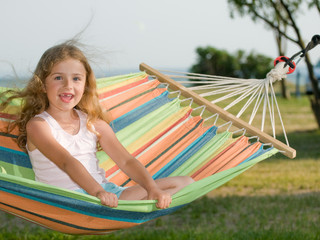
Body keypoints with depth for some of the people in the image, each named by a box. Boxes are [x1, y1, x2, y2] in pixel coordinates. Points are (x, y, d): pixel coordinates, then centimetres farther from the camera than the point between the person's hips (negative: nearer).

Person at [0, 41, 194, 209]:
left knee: (185, 183, -4)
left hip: (105, 192, 6)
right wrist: (97, 192, -37)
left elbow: (125, 161, 5)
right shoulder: (37, 125, -3)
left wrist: (153, 189, -14)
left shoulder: (94, 123, 14)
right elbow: (67, 161, -20)